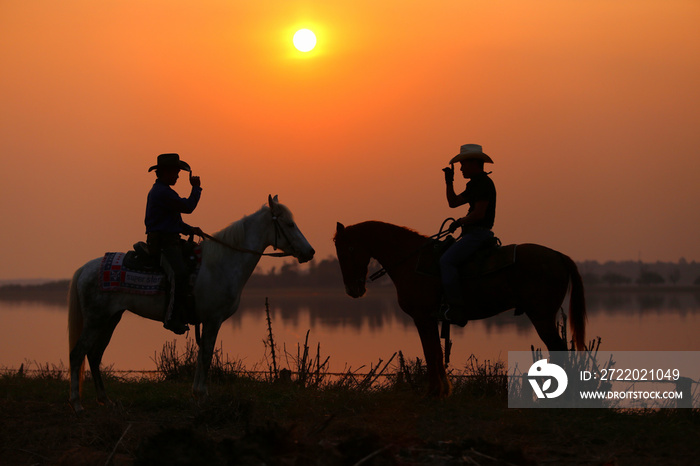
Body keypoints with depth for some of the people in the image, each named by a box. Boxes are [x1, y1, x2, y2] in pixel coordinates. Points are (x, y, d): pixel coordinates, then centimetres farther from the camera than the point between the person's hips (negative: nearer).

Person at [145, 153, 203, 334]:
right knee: (180, 274, -29)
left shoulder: (160, 191, 22)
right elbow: (188, 207, -15)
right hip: (163, 243, -11)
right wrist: (196, 188, -1)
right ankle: (173, 318, -32)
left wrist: (190, 230, 15)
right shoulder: (162, 192, -13)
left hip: (170, 241, 11)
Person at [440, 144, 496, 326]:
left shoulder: (483, 183, -12)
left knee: (447, 260, -24)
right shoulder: (474, 184, 21)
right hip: (473, 233, 11)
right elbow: (453, 202, 24)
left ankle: (457, 306, -30)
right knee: (446, 259, 19)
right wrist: (449, 181, 15)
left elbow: (479, 213, -21)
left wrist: (460, 221, -7)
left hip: (478, 233, -11)